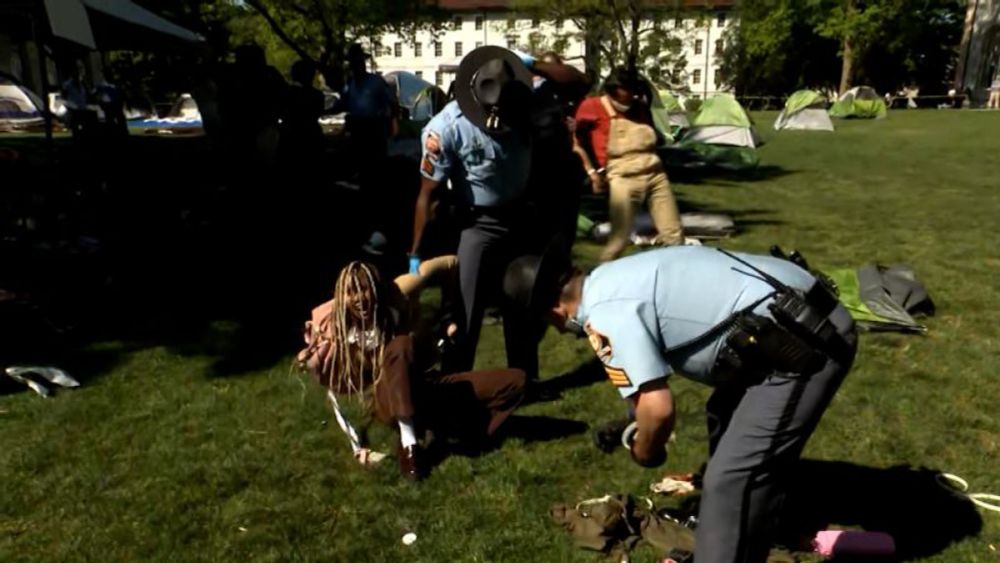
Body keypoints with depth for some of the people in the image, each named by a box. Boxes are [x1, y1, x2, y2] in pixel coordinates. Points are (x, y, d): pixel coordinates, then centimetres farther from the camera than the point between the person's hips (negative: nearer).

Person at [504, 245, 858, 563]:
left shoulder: (605, 313, -16)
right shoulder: (616, 277, 14)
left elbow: (658, 408, -20)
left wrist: (644, 453, 3)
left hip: (802, 343, -11)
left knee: (730, 479, -9)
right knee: (727, 418, 28)